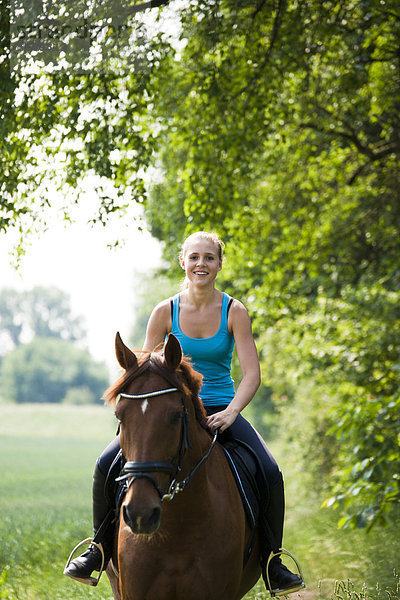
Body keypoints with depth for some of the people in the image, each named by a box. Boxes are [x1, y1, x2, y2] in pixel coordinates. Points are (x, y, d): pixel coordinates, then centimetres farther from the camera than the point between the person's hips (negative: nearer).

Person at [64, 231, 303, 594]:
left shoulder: (234, 312, -5)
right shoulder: (166, 312, -2)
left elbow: (252, 374, -11)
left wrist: (229, 413, -27)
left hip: (221, 411, -1)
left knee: (270, 472, -26)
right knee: (107, 464, -18)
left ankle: (271, 561, -8)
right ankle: (100, 548, 3)